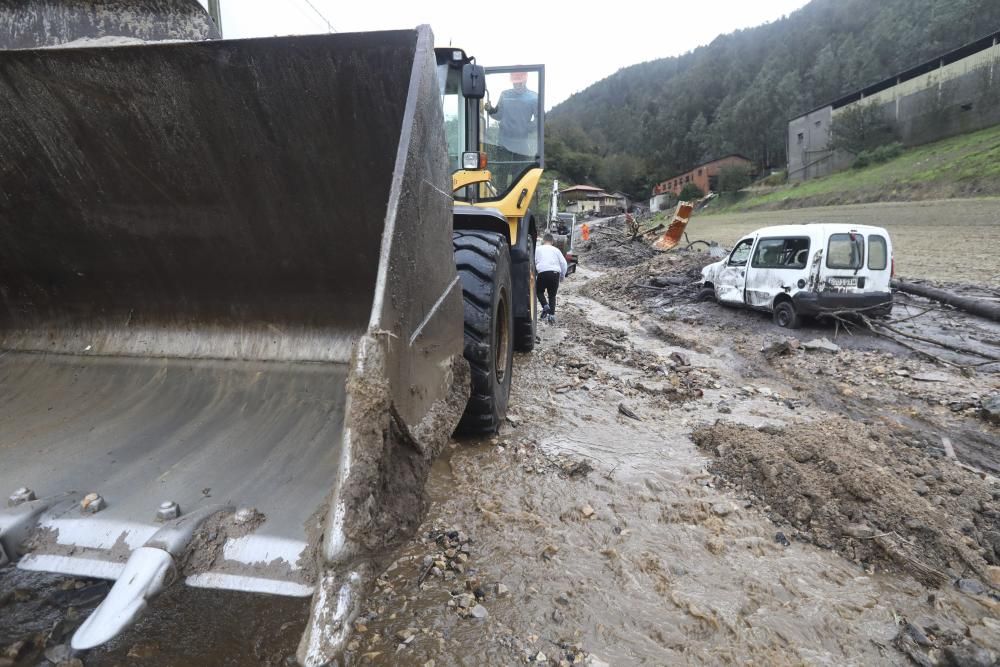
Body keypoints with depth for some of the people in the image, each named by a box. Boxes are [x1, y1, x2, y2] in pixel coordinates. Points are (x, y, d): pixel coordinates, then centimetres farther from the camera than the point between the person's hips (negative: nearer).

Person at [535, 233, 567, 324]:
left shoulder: (538, 249, 13)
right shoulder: (556, 250, 17)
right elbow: (563, 263, 11)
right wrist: (562, 275, 21)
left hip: (543, 272, -2)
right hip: (555, 273, 2)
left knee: (539, 291, 19)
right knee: (552, 295, 14)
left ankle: (545, 306, -6)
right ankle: (552, 314, 2)